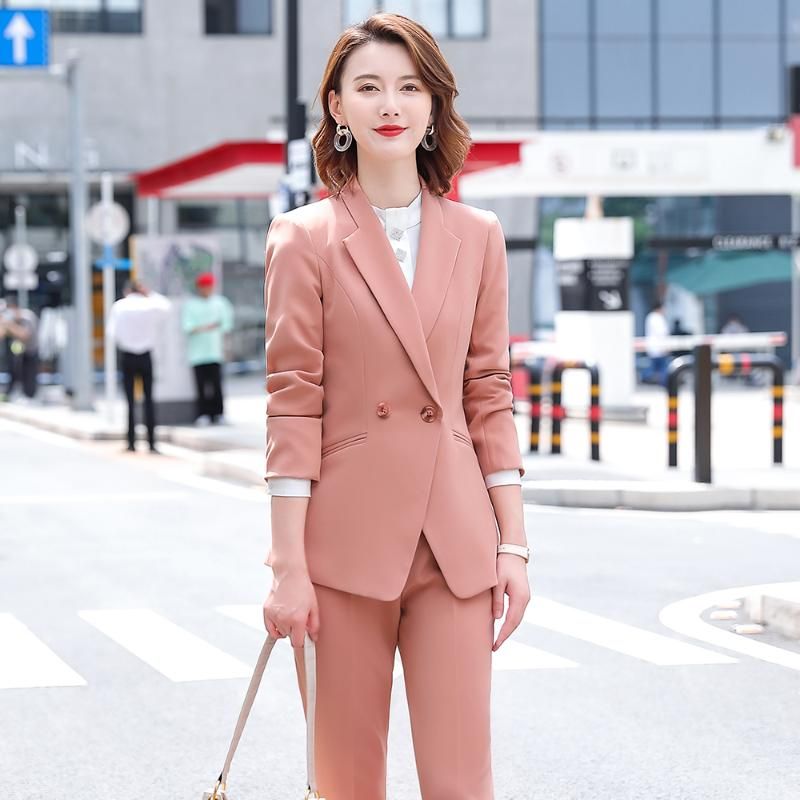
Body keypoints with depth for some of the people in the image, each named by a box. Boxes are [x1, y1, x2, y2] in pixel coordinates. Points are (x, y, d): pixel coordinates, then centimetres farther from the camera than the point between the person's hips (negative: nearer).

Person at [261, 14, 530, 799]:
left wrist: (513, 543, 5)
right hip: (345, 542, -2)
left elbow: (490, 397, 10)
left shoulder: (477, 236, 9)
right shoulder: (304, 238, -2)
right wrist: (288, 565, -9)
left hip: (455, 542, 3)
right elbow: (292, 408, -5)